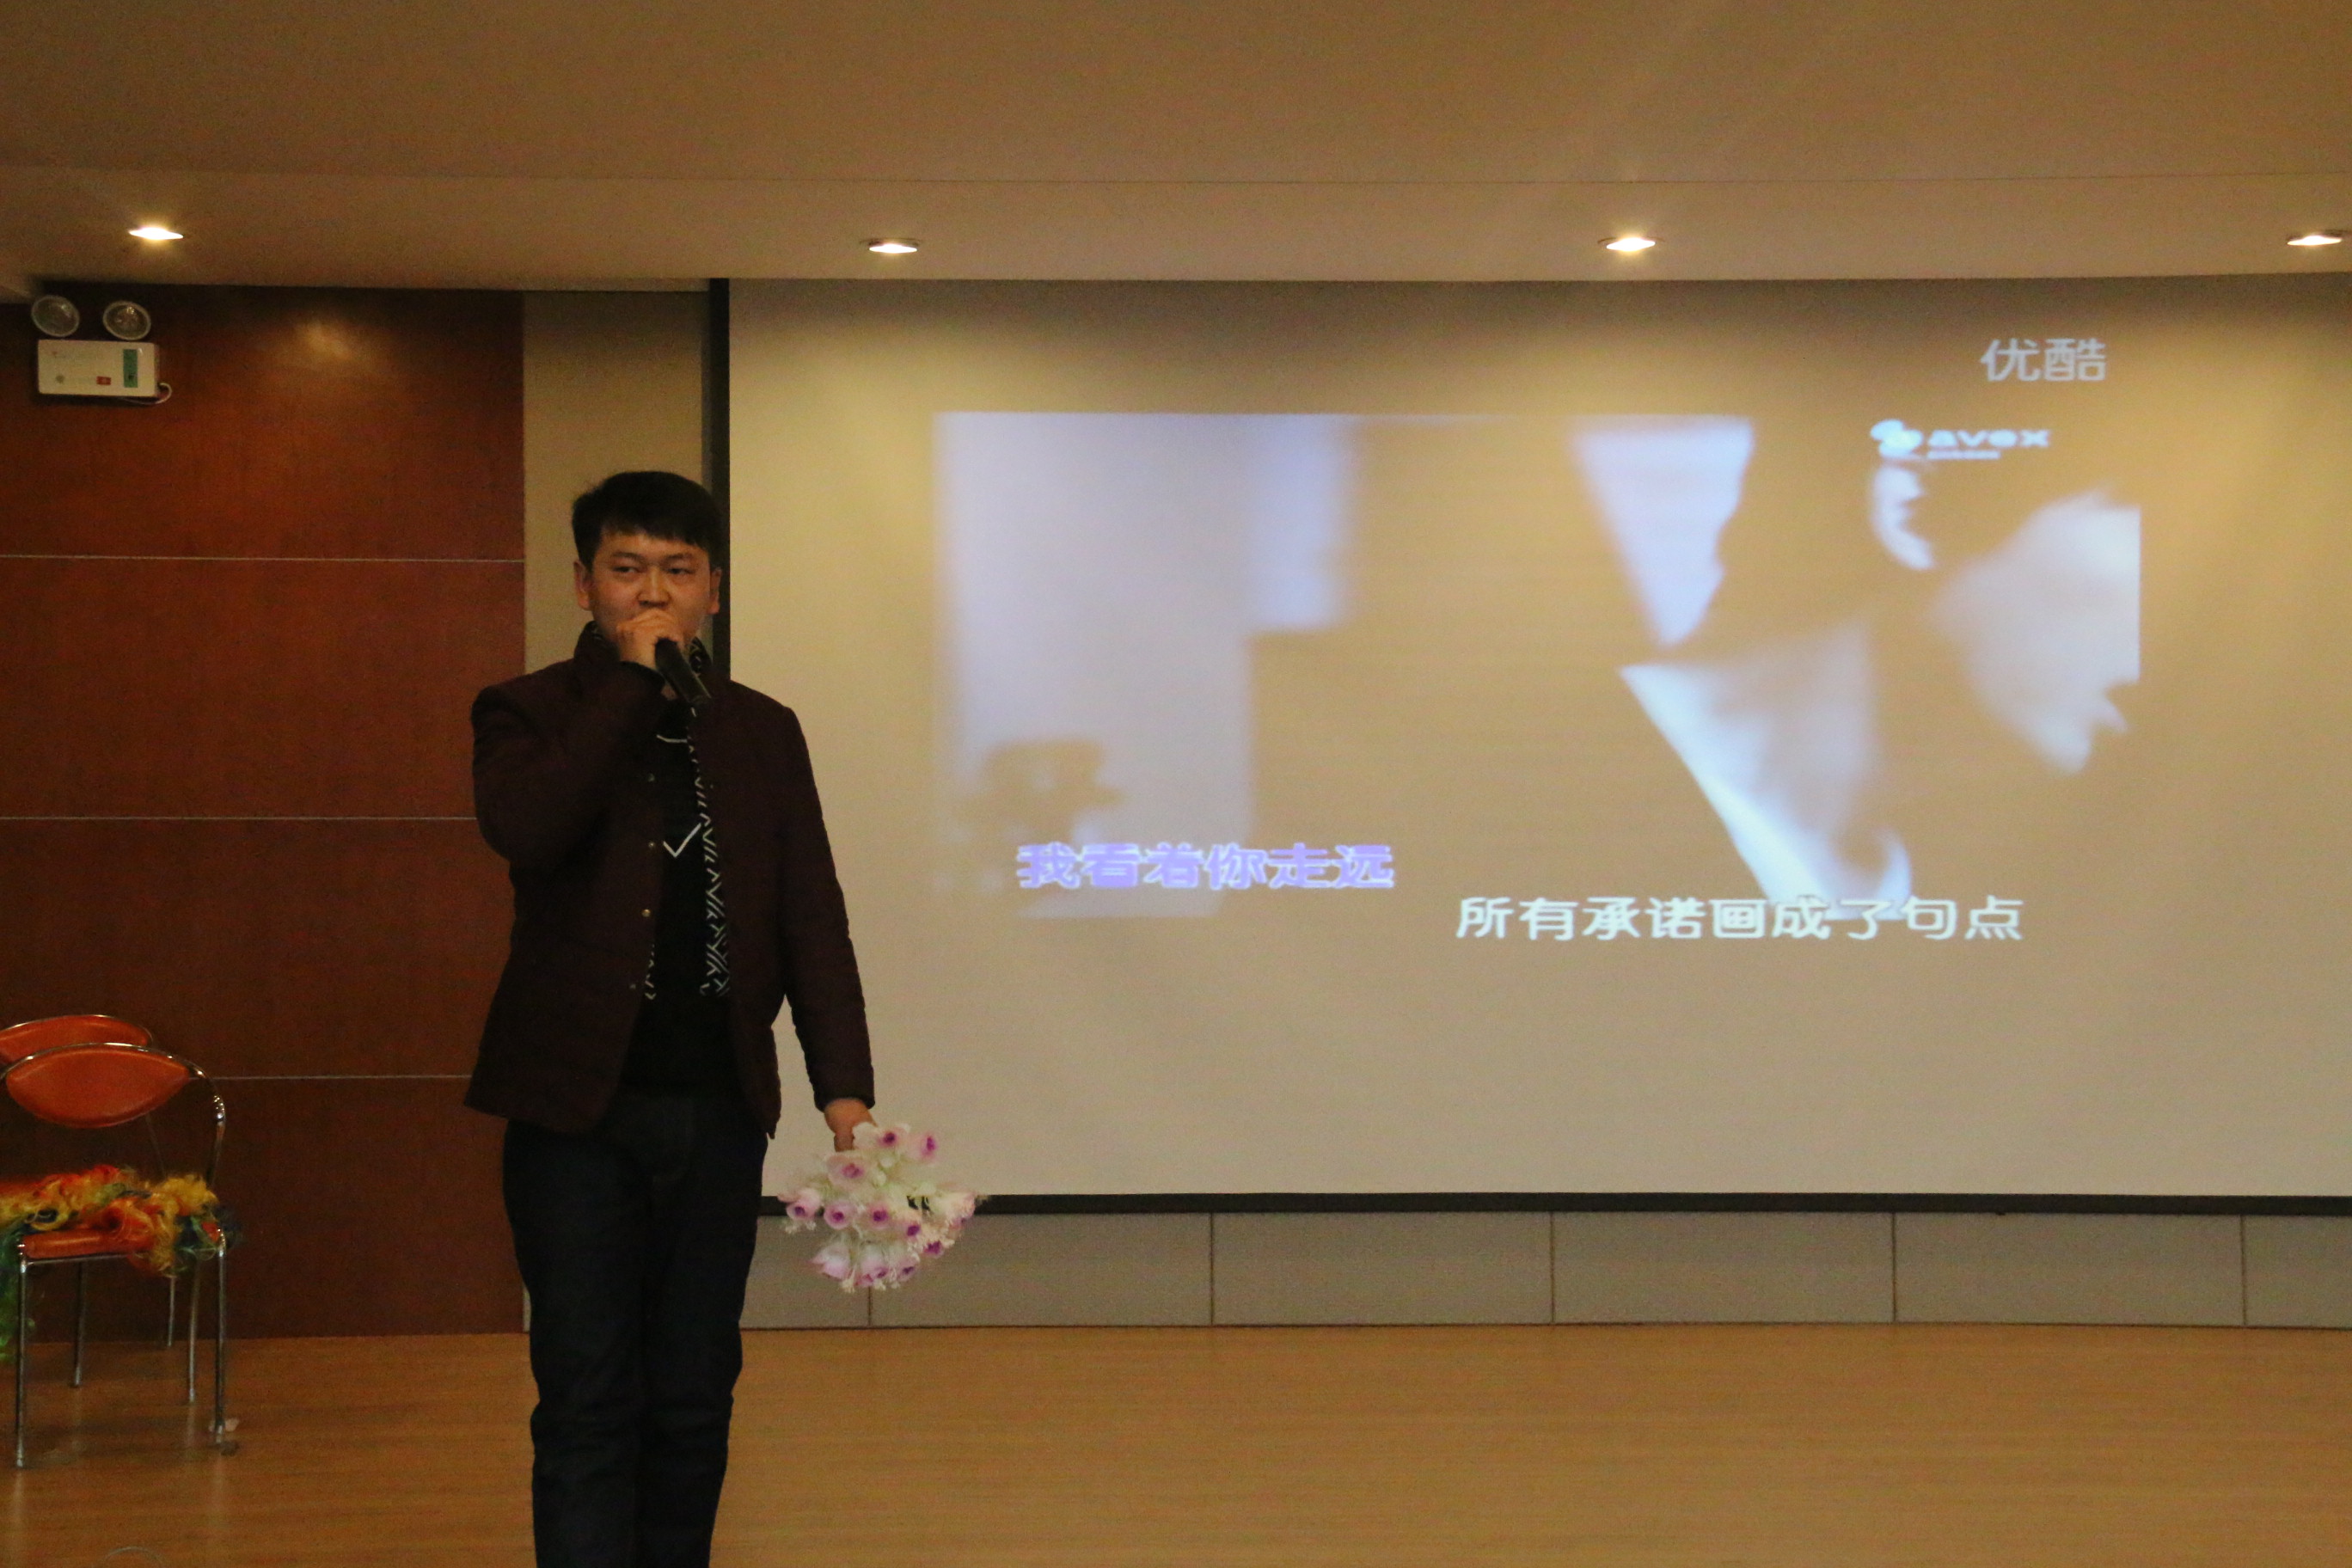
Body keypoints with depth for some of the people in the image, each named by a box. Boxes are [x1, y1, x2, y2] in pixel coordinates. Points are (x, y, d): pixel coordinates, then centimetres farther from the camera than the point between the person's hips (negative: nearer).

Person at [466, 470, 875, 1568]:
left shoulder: (763, 732, 11)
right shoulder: (529, 717, 1)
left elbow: (811, 918, 6)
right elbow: (521, 828, -21)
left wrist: (843, 1085, -4)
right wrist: (632, 683, -16)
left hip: (719, 1109, 3)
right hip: (579, 1107, -3)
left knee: (693, 1399, 9)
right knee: (587, 1405, -3)